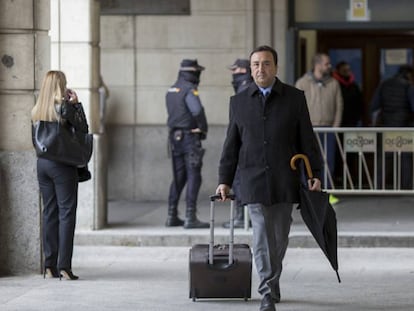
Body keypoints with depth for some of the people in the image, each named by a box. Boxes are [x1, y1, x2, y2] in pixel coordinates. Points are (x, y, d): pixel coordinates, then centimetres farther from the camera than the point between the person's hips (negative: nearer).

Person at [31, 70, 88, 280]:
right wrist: (76, 105, 1)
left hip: (42, 163, 6)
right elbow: (83, 129, -6)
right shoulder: (64, 107, -12)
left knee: (49, 212, 10)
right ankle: (64, 266, -7)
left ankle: (49, 266, 9)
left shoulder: (37, 110, 7)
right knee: (66, 212, -2)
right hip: (63, 165, -6)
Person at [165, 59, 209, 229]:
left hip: (175, 137, 9)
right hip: (190, 137, -9)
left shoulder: (171, 90, 14)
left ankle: (172, 216, 17)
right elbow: (198, 111, -25)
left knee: (179, 177, 14)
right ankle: (190, 218, -11)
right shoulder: (189, 90, -13)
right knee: (193, 177, -7)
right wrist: (203, 129, -8)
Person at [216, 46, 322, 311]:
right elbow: (231, 145, 9)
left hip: (285, 180, 0)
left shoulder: (295, 98, 3)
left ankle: (272, 280, 29)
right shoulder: (239, 102, 6)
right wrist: (225, 180, 5)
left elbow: (307, 139, 3)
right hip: (253, 180, 0)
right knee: (262, 236, -9)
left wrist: (315, 174, -3)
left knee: (279, 237, 7)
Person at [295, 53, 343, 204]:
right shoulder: (303, 83, -1)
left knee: (329, 161, 1)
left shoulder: (333, 83, 8)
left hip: (328, 128, 3)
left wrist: (336, 126, 0)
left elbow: (339, 105, 9)